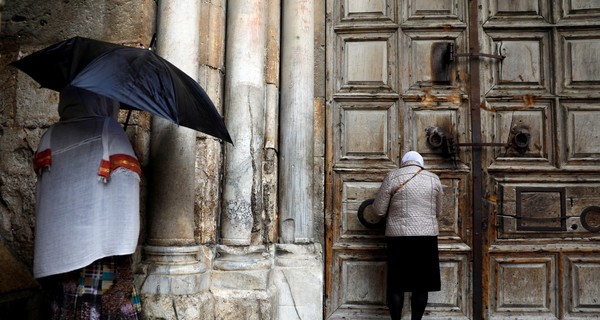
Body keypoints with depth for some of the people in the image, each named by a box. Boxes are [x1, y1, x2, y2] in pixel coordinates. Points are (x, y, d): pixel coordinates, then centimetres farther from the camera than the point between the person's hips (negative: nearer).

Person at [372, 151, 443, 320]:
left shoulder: (393, 177, -2)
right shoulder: (433, 179, 6)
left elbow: (378, 210, -2)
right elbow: (437, 212, 14)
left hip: (398, 237, -1)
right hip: (426, 236, 1)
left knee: (396, 284, 7)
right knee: (421, 285, 9)